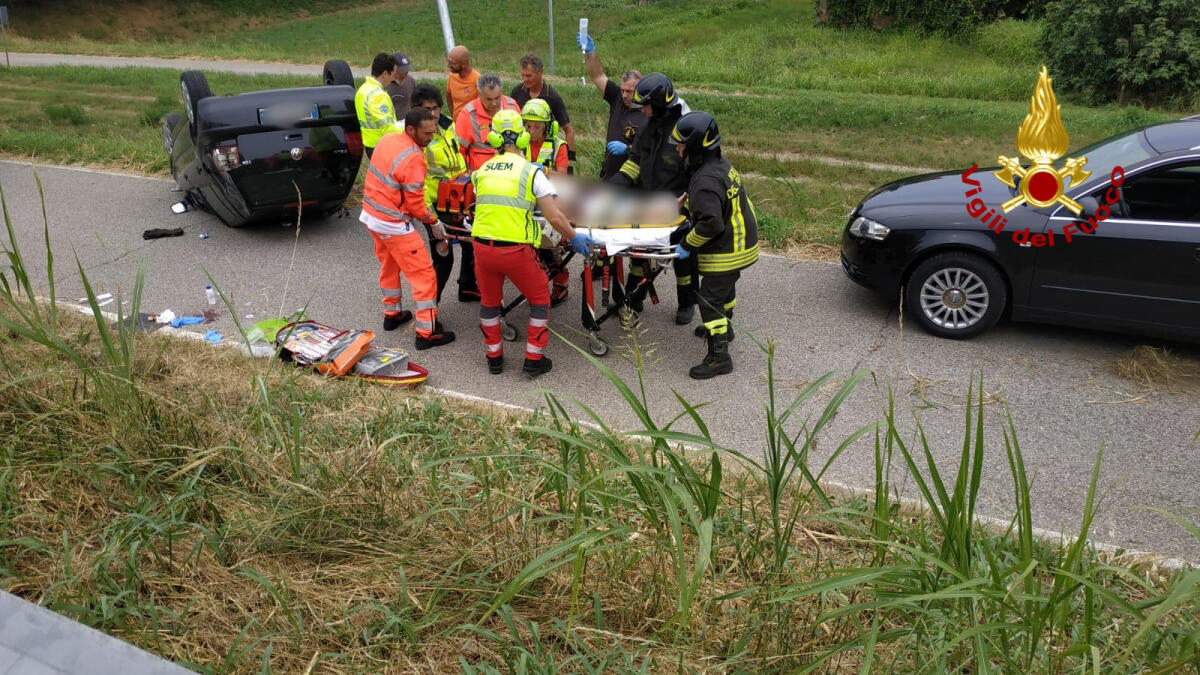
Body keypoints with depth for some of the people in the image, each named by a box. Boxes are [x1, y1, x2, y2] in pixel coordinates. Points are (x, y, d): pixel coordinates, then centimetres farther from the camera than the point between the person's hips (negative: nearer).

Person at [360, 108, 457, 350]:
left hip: (371, 214, 9)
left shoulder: (387, 139, 0)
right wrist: (434, 222, -3)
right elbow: (415, 203, -18)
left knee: (389, 266, 27)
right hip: (393, 225, -9)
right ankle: (427, 333, 2)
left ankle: (391, 314, 42)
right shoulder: (413, 159, -25)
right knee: (423, 274, -1)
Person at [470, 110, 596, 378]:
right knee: (540, 300, 17)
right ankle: (533, 360, 19)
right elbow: (555, 217, -9)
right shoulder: (531, 171, -4)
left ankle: (494, 357, 33)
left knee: (489, 301, 24)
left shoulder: (481, 172, 7)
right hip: (516, 250, -3)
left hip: (482, 246, 4)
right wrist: (574, 237, 5)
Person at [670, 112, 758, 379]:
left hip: (726, 252, -11)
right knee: (725, 286, 29)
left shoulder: (706, 181, -28)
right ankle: (723, 327, 52)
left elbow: (711, 224, -32)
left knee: (710, 299, -5)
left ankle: (719, 356, 0)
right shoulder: (722, 164, 4)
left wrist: (687, 245, -20)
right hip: (742, 242, 11)